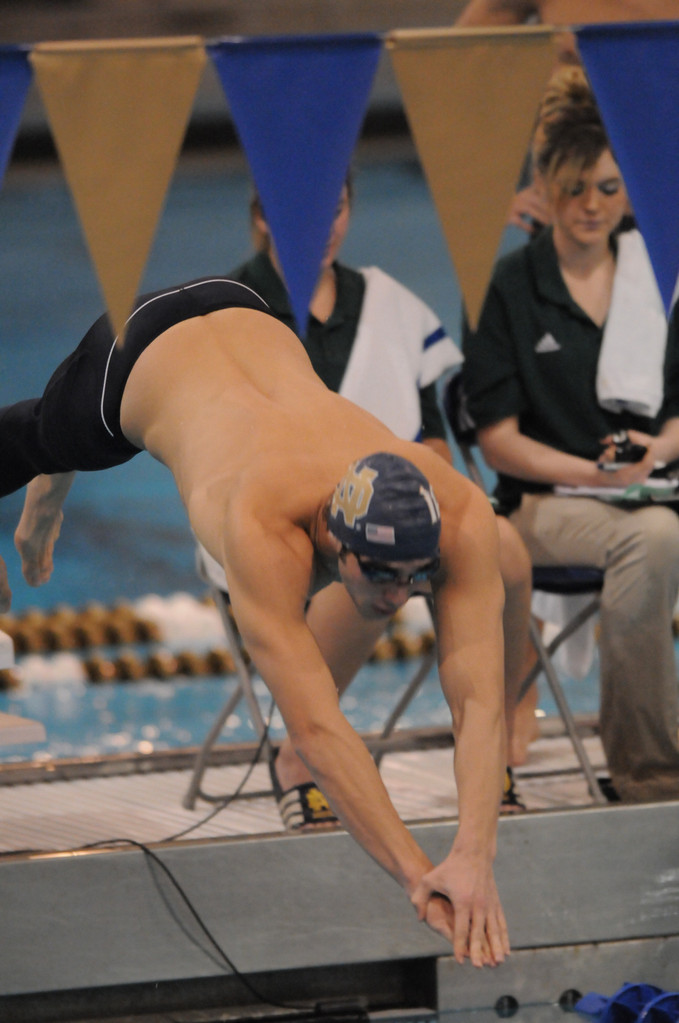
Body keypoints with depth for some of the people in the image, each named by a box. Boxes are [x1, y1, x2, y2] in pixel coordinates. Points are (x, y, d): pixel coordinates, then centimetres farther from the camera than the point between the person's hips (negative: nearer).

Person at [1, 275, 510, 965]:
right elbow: (314, 729, -58)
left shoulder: (458, 512, -42)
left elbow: (480, 700, -47)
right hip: (140, 359, -4)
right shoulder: (265, 529, -52)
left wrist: (474, 860, -60)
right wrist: (414, 877, -64)